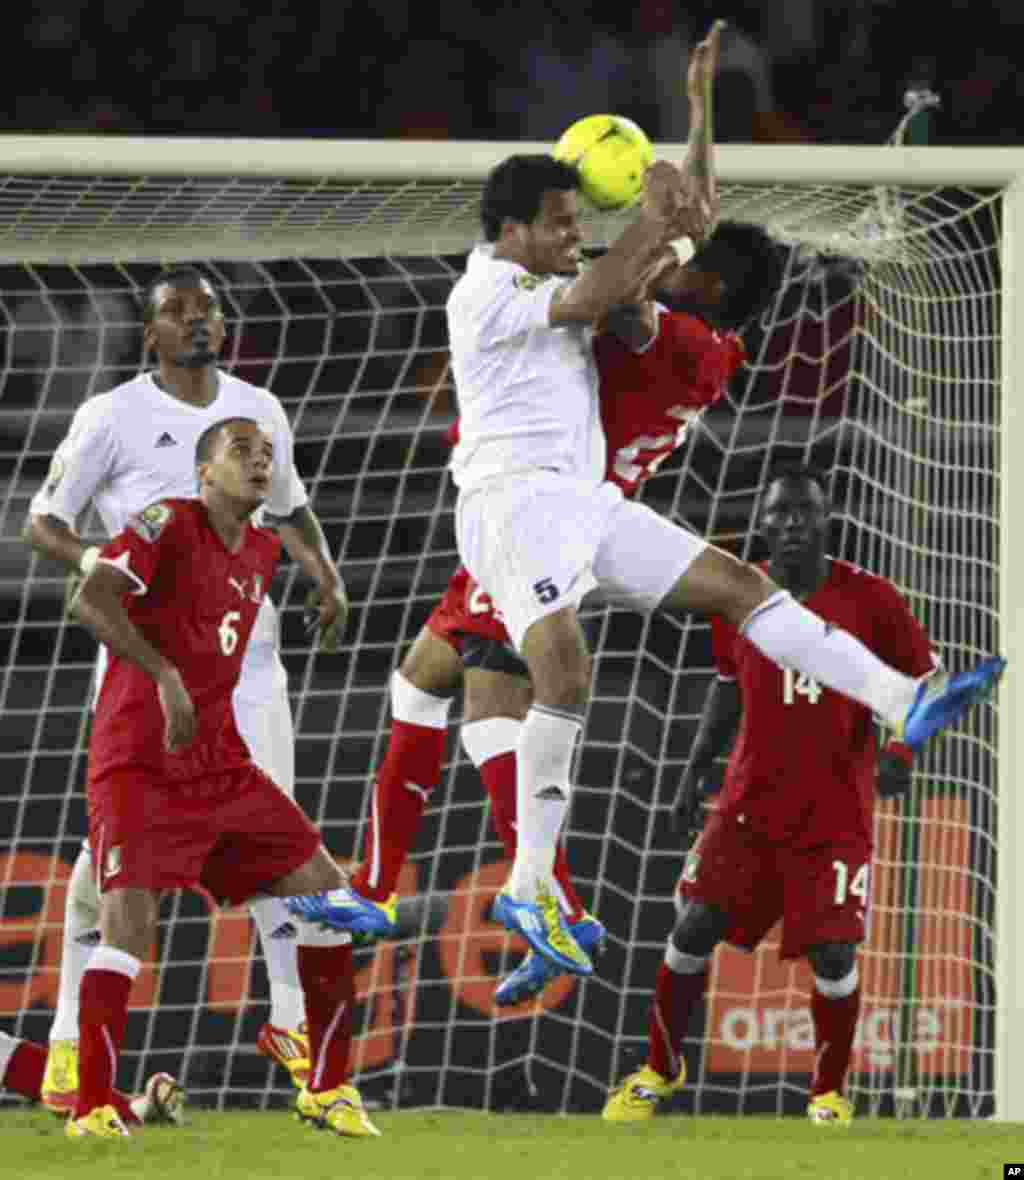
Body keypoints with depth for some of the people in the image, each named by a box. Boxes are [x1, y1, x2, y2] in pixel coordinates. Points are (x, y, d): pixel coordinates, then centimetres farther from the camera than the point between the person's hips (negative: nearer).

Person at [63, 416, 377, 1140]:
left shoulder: (263, 551, 13)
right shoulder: (169, 524, -10)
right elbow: (93, 598, -26)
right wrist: (166, 677, -33)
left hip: (222, 767, 8)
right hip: (140, 765, -8)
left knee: (325, 889, 3)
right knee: (129, 917, -20)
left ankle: (328, 1089, 11)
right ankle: (93, 1108, -12)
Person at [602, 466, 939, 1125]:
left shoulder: (868, 600, -9)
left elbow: (925, 681, -2)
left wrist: (902, 753, -19)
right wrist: (696, 769, 10)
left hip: (836, 815, -3)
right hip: (749, 805, 3)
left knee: (833, 954, -8)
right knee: (695, 929, -3)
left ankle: (830, 1093, 14)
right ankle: (661, 1069, 18)